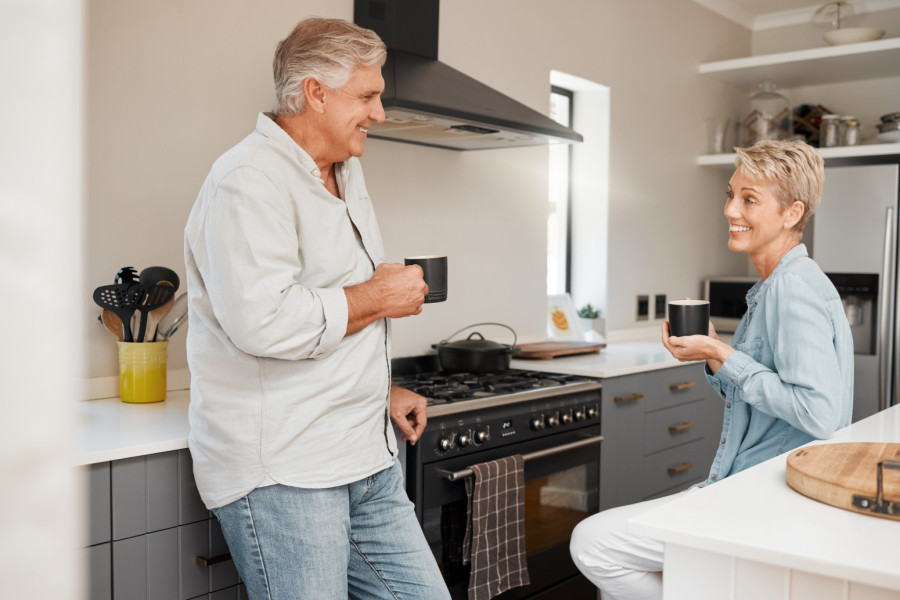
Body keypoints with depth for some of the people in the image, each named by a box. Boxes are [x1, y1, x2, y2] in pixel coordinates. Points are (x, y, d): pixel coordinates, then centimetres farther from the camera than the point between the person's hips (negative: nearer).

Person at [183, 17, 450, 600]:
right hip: (281, 474, -9)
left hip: (369, 462, 9)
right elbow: (263, 322, -28)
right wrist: (379, 296, -15)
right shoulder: (249, 181, -15)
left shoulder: (347, 172, 17)